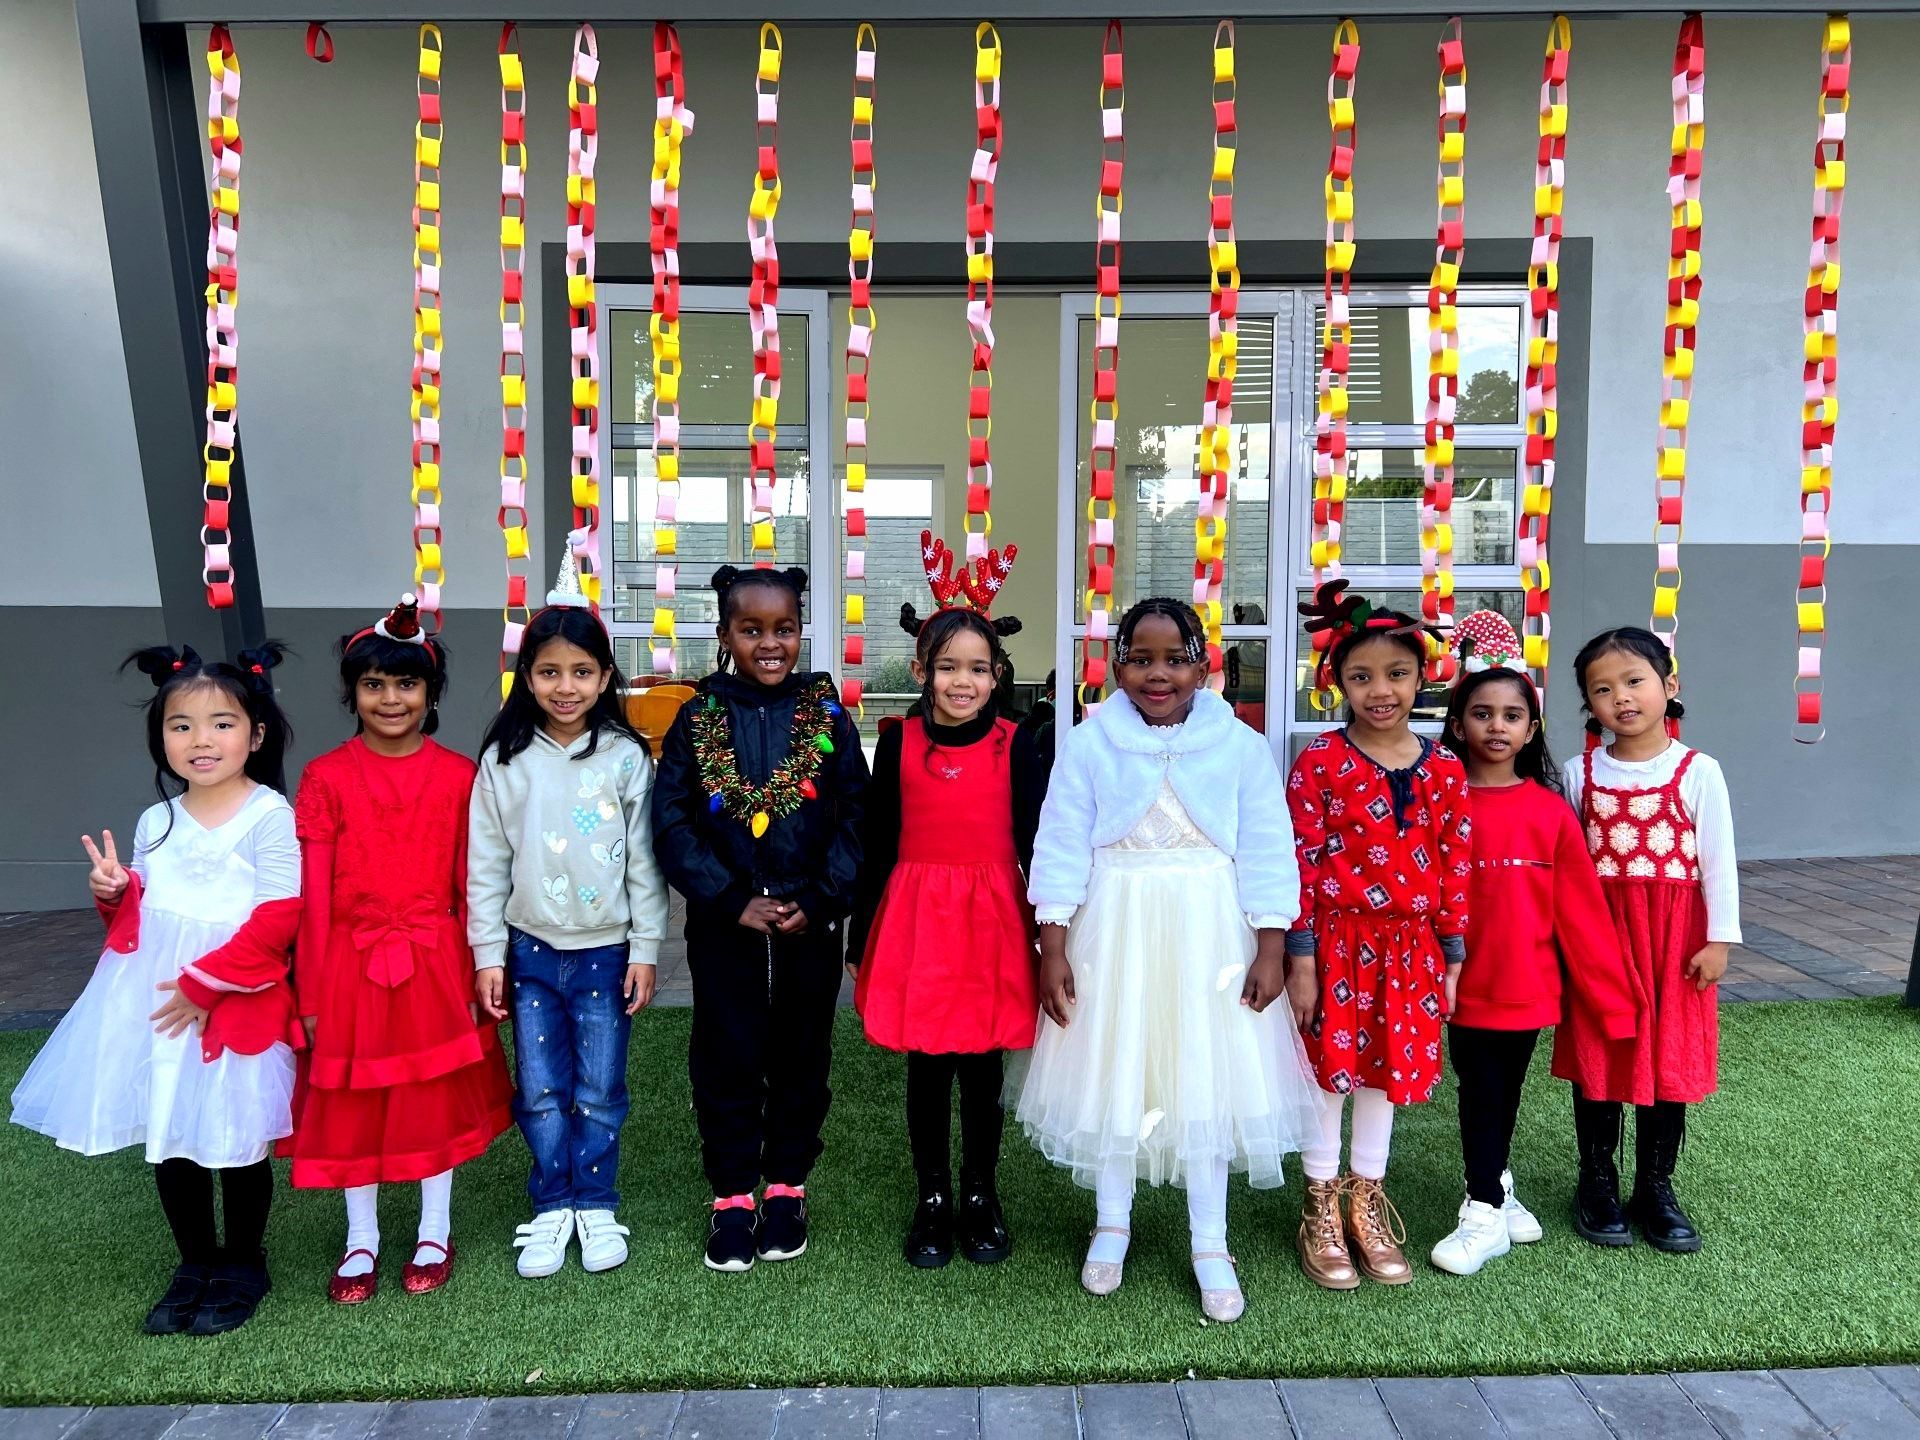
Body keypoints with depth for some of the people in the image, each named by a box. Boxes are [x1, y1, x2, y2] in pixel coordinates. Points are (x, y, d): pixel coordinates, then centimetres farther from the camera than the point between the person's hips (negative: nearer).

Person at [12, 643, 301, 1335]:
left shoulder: (270, 816, -12)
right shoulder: (155, 822, 9)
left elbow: (276, 921, -16)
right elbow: (140, 916, 19)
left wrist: (204, 982, -17)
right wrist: (114, 893, -2)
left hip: (234, 1004, -6)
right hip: (150, 1002, 6)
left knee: (233, 1138, 6)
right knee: (167, 1135, 14)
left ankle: (242, 1265, 28)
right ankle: (194, 1263, 33)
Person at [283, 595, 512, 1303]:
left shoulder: (458, 776, -3)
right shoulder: (325, 778, -5)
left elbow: (471, 883, -1)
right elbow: (313, 895, -4)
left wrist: (478, 972, 0)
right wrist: (311, 991, -3)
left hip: (434, 963, 0)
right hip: (351, 964, 0)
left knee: (437, 1096, 11)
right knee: (351, 1104, 12)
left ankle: (435, 1233, 30)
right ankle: (361, 1240, 31)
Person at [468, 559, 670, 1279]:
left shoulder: (626, 758, -4)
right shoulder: (504, 761, -1)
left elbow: (645, 862, -2)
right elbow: (485, 866, 2)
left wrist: (645, 949, -3)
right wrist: (489, 955, 0)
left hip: (605, 951, -1)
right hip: (530, 950, 1)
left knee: (600, 1092, 8)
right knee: (539, 1091, 9)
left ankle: (596, 1205, 26)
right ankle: (551, 1207, 26)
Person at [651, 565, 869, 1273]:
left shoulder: (827, 716, -1)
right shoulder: (698, 718, -2)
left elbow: (857, 818, -4)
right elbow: (671, 823, -6)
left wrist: (821, 901, -13)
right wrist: (733, 901, -13)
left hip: (811, 923, 1)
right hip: (725, 924, 0)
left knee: (801, 1056, 12)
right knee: (728, 1058, 8)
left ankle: (786, 1187, 30)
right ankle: (733, 1196, 25)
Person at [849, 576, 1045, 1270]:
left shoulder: (1014, 745, -2)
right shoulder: (898, 743, 0)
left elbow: (1035, 844, 1)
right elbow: (876, 846, 4)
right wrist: (860, 939, 5)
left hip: (991, 924, 0)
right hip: (916, 920, 1)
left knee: (982, 1070, 10)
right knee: (926, 1069, 10)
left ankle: (980, 1199, 30)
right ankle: (932, 1200, 28)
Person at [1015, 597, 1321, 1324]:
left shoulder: (1240, 745, -3)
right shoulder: (1088, 744, -3)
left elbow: (1266, 854, -2)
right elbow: (1061, 848, -4)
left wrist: (1271, 951, -6)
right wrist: (1053, 947, -8)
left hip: (1208, 939, 0)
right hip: (1115, 935, 1)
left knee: (1207, 1080, 6)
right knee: (1112, 1073, 12)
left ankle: (1210, 1247, 22)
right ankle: (1112, 1224, 32)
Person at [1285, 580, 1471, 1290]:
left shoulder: (1442, 768, 2)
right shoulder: (1320, 762, -9)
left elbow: (1453, 865, 6)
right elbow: (1302, 861, -11)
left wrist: (1452, 954, 6)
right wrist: (1300, 956, -12)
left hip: (1408, 945, 4)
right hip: (1337, 940, -3)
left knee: (1387, 1070, 15)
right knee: (1328, 1071, 7)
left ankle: (1367, 1202, 33)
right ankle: (1322, 1209, 25)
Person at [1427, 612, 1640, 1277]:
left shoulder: (1551, 812, -3)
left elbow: (1581, 911, -1)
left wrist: (1610, 997, 0)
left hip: (1527, 984, 2)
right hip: (1465, 984, -2)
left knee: (1506, 1091, 16)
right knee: (1480, 1091, 5)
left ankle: (1491, 1189, 37)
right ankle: (1487, 1209, 22)